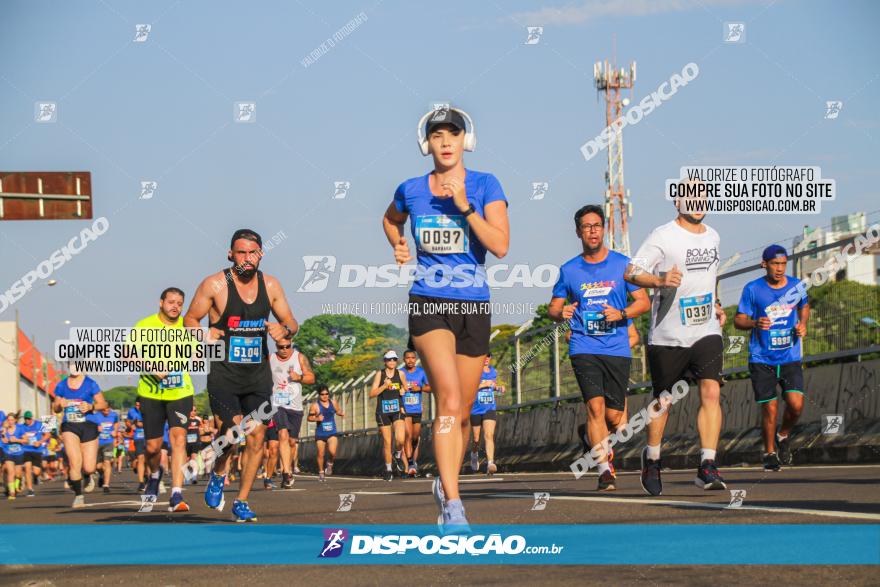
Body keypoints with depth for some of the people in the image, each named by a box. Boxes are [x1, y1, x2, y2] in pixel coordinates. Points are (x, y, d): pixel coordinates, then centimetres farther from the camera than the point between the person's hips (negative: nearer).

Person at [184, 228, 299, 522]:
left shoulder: (270, 285, 5)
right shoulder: (214, 284, -7)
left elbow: (291, 322, 14)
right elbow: (190, 319, 1)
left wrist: (285, 330, -10)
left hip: (258, 374, 4)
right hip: (224, 373, -4)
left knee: (257, 437, 0)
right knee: (234, 429, -19)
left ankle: (241, 502, 12)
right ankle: (217, 476, 12)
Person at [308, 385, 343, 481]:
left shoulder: (333, 403, 2)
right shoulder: (315, 406, -8)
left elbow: (338, 411, 19)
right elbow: (309, 418, -3)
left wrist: (341, 413, -4)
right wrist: (316, 418, -22)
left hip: (331, 433, 1)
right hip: (320, 434, -1)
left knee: (332, 452, -18)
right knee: (320, 454, 4)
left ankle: (330, 463, 15)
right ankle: (321, 472, 24)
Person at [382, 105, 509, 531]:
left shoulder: (485, 186, 0)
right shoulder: (411, 190, 5)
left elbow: (501, 245, -12)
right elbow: (391, 220, 28)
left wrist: (464, 206, -18)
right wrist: (398, 246, 10)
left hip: (474, 306, 2)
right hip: (428, 304, -2)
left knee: (462, 412, 10)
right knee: (449, 399, -22)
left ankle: (446, 483, 35)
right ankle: (452, 504, -27)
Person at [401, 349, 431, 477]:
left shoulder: (421, 372, 5)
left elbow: (430, 387, 6)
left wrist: (419, 388, -11)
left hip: (417, 409, 3)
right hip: (404, 409, -3)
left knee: (416, 437, 10)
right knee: (408, 435, -17)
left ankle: (415, 460, 31)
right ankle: (410, 464, -22)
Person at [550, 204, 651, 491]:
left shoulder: (622, 264, 6)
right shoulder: (569, 270, 8)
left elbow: (644, 302, 7)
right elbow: (553, 307, 15)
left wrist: (621, 314, -12)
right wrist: (561, 313, -9)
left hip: (617, 348, 0)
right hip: (583, 347, 0)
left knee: (614, 415, 0)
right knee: (595, 406, -17)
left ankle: (610, 448, 34)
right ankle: (605, 470, -17)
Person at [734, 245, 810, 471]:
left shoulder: (796, 286, 3)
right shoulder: (752, 289, -5)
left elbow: (804, 306, 24)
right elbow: (738, 320, -1)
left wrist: (802, 324, 5)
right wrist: (755, 323, -22)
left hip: (790, 357, 2)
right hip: (762, 359, -2)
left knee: (796, 404, -12)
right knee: (769, 408, -2)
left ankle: (783, 436, 18)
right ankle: (770, 452, 18)